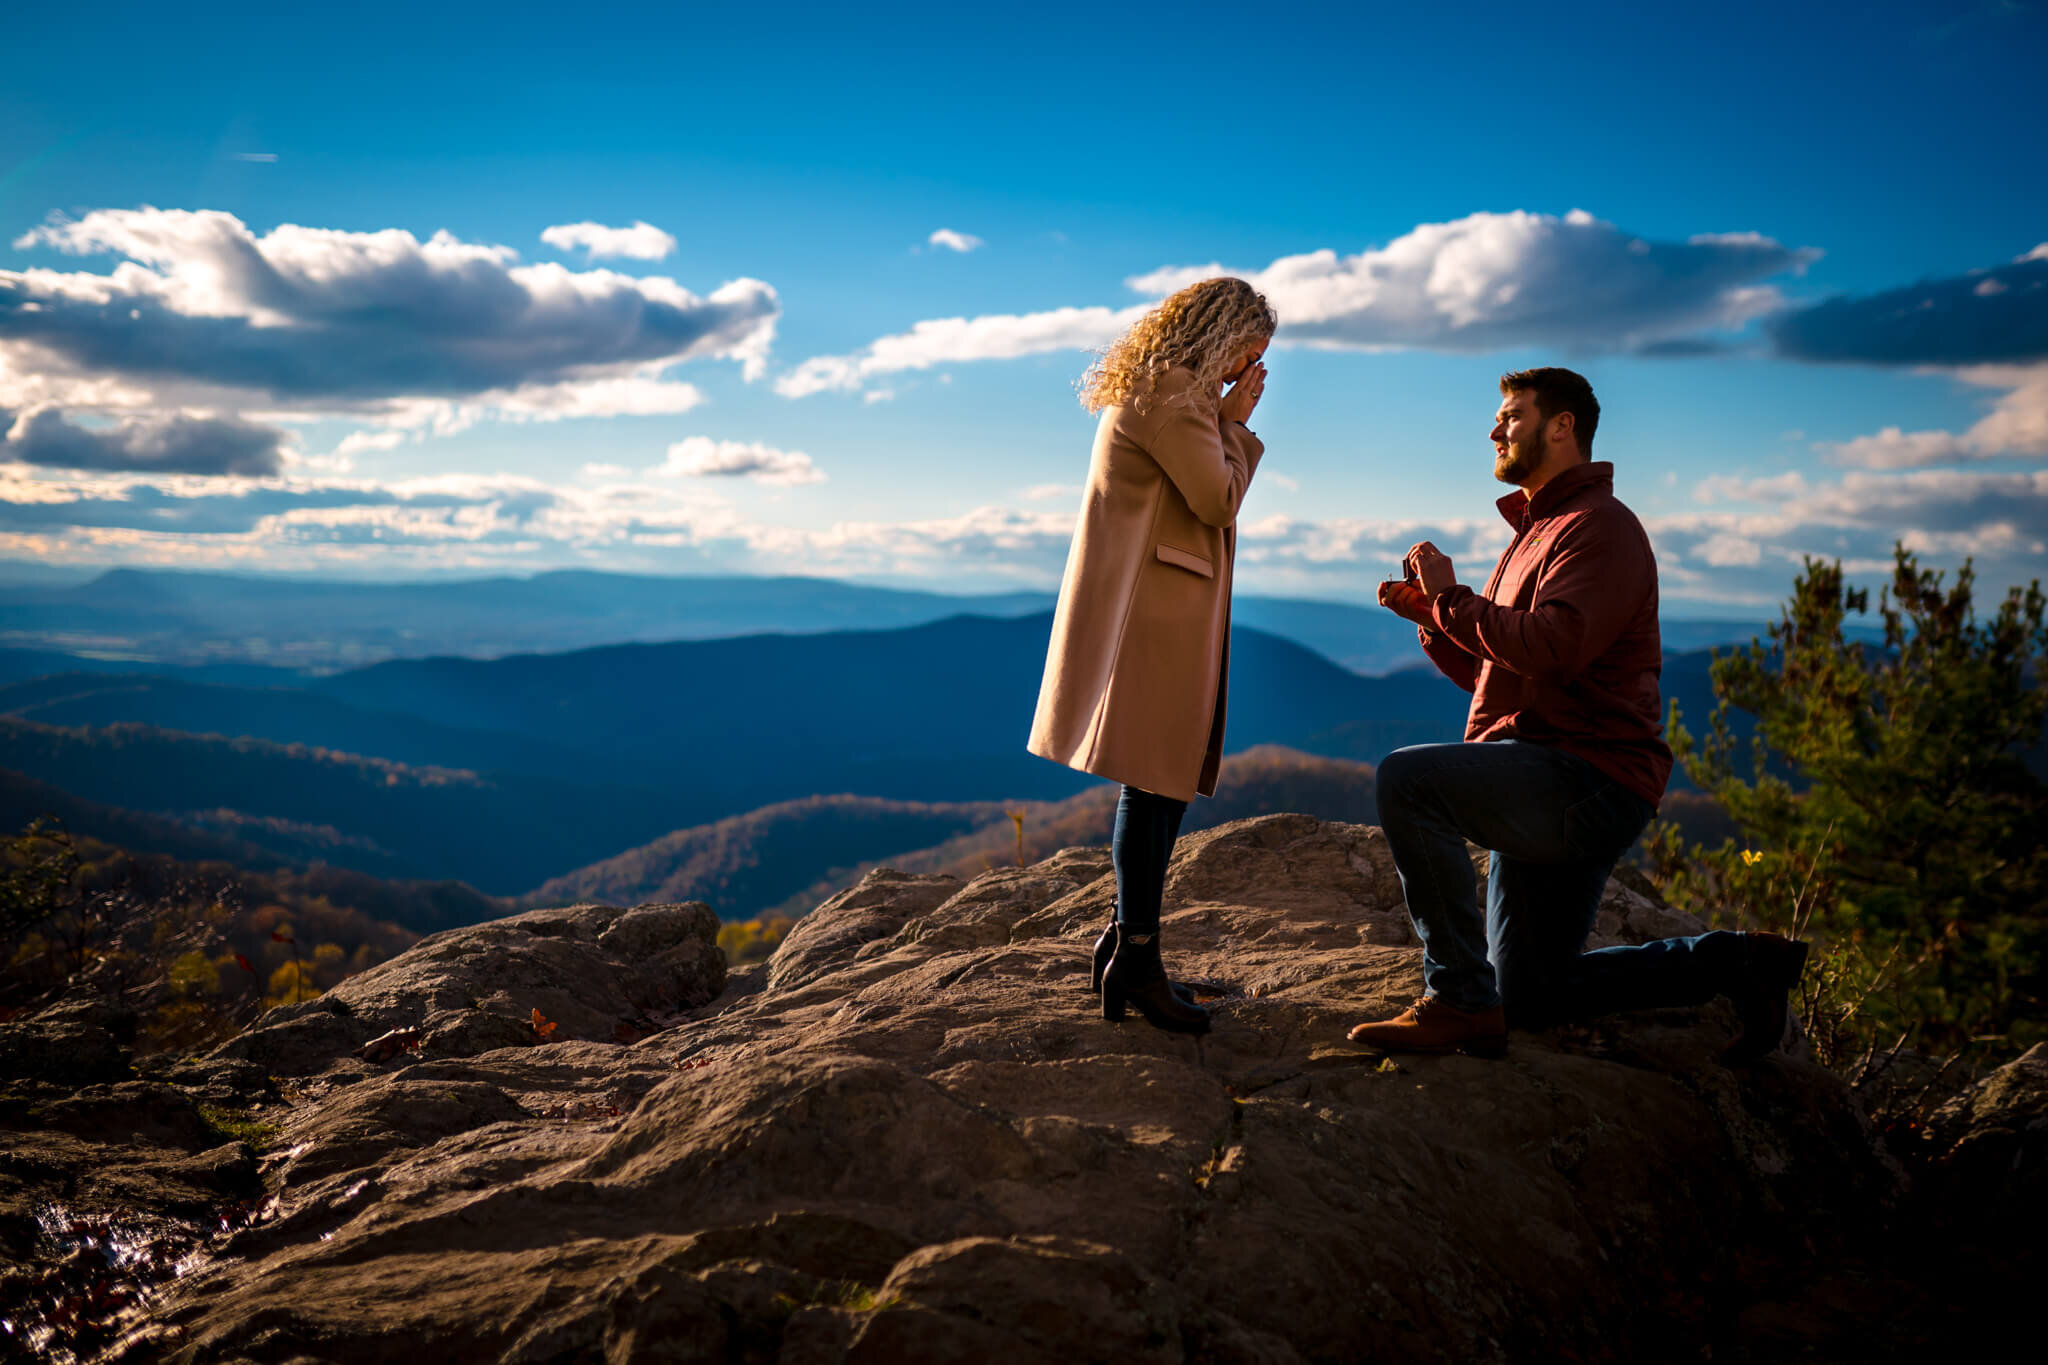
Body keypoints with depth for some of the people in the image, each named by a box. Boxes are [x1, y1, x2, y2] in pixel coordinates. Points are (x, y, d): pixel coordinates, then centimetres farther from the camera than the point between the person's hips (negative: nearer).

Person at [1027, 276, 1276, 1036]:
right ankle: (1136, 959, -2)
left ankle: (1127, 944, 19)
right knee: (1157, 782, -8)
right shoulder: (1171, 396, -11)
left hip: (1165, 611, 11)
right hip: (1157, 609, -11)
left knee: (1167, 780, 12)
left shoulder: (1165, 394, 23)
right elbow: (1218, 498, -11)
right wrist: (1236, 423, -2)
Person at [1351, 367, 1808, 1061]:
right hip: (1549, 794, 10)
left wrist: (1454, 597, -16)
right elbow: (1491, 672, 22)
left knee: (1407, 777, -30)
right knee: (1532, 998, 14)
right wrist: (1431, 616, 6)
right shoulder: (1537, 529, 23)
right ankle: (1730, 961, 22)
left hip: (1589, 776, -10)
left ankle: (1459, 1001, -25)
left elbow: (1551, 649, -27)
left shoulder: (1600, 527, -9)